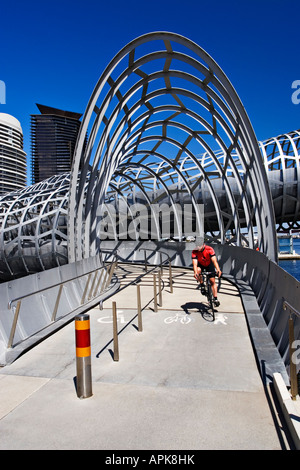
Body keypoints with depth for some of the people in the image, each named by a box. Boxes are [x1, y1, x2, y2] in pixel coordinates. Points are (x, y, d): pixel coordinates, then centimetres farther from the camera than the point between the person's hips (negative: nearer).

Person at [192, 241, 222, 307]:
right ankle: (202, 285, -9)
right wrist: (195, 272, -57)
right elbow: (195, 263, -39)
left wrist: (218, 270, -57)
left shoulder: (209, 249, -33)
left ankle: (215, 299, 1)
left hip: (209, 264, 0)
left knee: (212, 281, -8)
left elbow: (214, 261, -41)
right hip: (200, 264, 0)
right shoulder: (194, 252, -30)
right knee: (198, 271, -34)